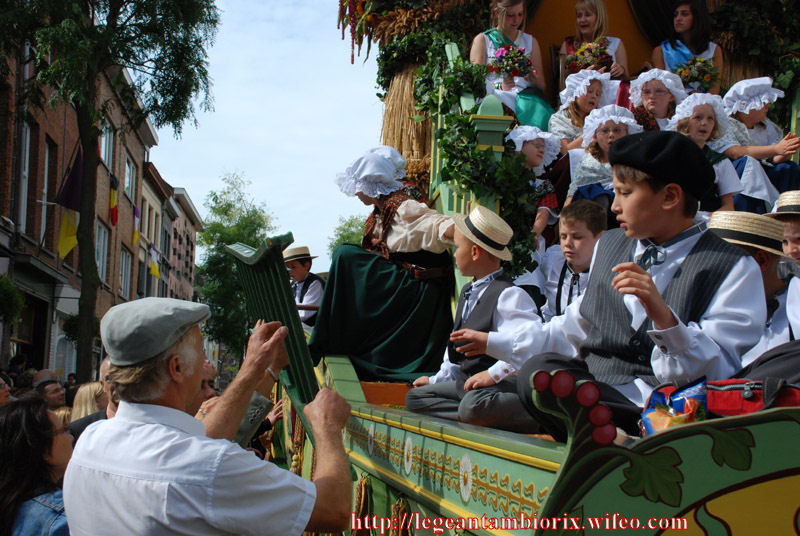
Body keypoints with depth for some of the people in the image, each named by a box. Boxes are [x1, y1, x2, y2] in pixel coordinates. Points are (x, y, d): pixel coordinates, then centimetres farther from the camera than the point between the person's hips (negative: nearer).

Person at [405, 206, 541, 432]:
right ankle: (474, 419, -13)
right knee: (415, 396, 7)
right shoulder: (468, 293, 17)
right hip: (467, 383, 11)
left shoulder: (509, 295, -15)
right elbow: (457, 343, 28)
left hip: (507, 385, -11)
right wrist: (437, 380, 25)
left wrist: (493, 374, -28)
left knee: (473, 406, -39)